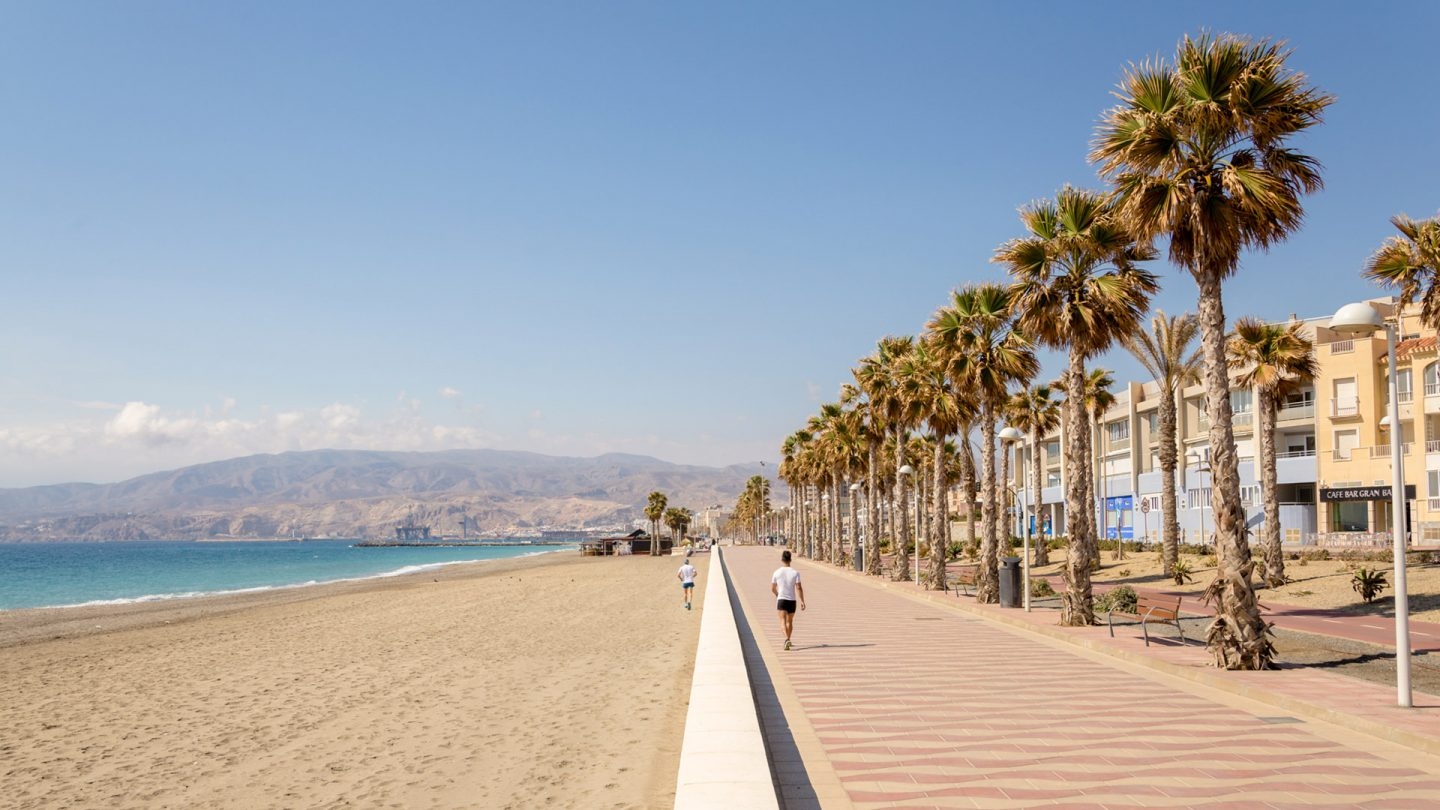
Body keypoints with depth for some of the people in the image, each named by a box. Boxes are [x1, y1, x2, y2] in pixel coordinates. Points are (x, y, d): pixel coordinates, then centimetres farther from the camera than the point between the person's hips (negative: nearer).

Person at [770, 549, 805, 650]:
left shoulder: (777, 572, -2)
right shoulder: (795, 573, -4)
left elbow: (772, 589, 6)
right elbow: (799, 588, -11)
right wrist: (802, 601, -9)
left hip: (781, 599, -2)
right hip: (792, 600, 2)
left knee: (783, 620, -8)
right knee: (790, 621, 18)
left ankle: (787, 639, -30)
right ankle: (788, 640, 29)